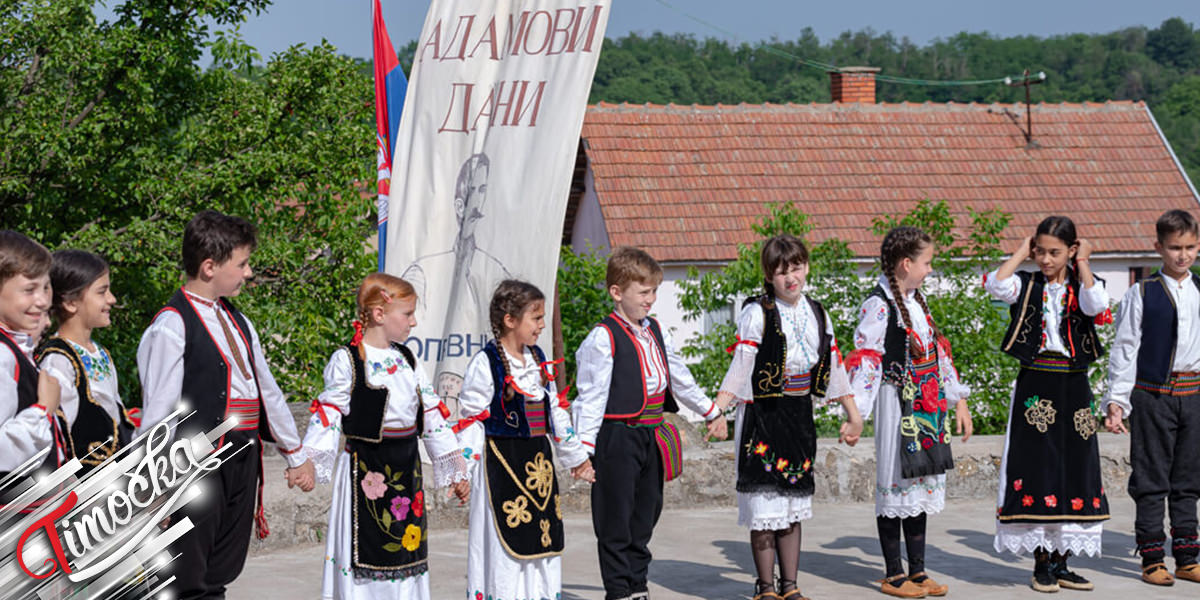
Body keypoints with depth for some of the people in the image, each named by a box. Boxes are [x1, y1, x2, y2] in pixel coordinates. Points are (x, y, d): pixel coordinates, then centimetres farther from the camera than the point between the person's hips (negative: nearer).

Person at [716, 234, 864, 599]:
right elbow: (739, 368, -13)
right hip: (762, 415, -5)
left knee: (794, 504, 9)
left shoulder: (817, 315, 9)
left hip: (800, 415, 5)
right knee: (765, 505, -4)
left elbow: (835, 365, 17)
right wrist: (717, 411, -24)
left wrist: (853, 415, 23)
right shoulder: (757, 314, -9)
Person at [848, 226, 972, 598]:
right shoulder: (879, 305, -12)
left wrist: (959, 401, 20)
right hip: (898, 405, -8)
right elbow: (865, 359, -17)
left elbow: (939, 351, 19)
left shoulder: (917, 301, 12)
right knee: (896, 483, -2)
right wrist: (854, 414, -24)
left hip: (928, 408, 8)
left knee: (922, 483, 10)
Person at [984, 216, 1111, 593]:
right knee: (1037, 467, -3)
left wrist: (1081, 264, -9)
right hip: (1035, 382, -2)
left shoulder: (1081, 285, 4)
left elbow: (1095, 304, -19)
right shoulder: (1027, 285, 3)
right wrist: (1021, 253, -7)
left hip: (1074, 386, 2)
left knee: (1074, 470, 5)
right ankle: (1042, 564, 5)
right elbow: (996, 285, -18)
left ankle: (1061, 562, 15)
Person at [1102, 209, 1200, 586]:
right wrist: (1116, 400, -8)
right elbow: (1125, 349, -2)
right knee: (1151, 480, 0)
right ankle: (1152, 559, 7)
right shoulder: (1142, 295, -2)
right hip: (1152, 395, -3)